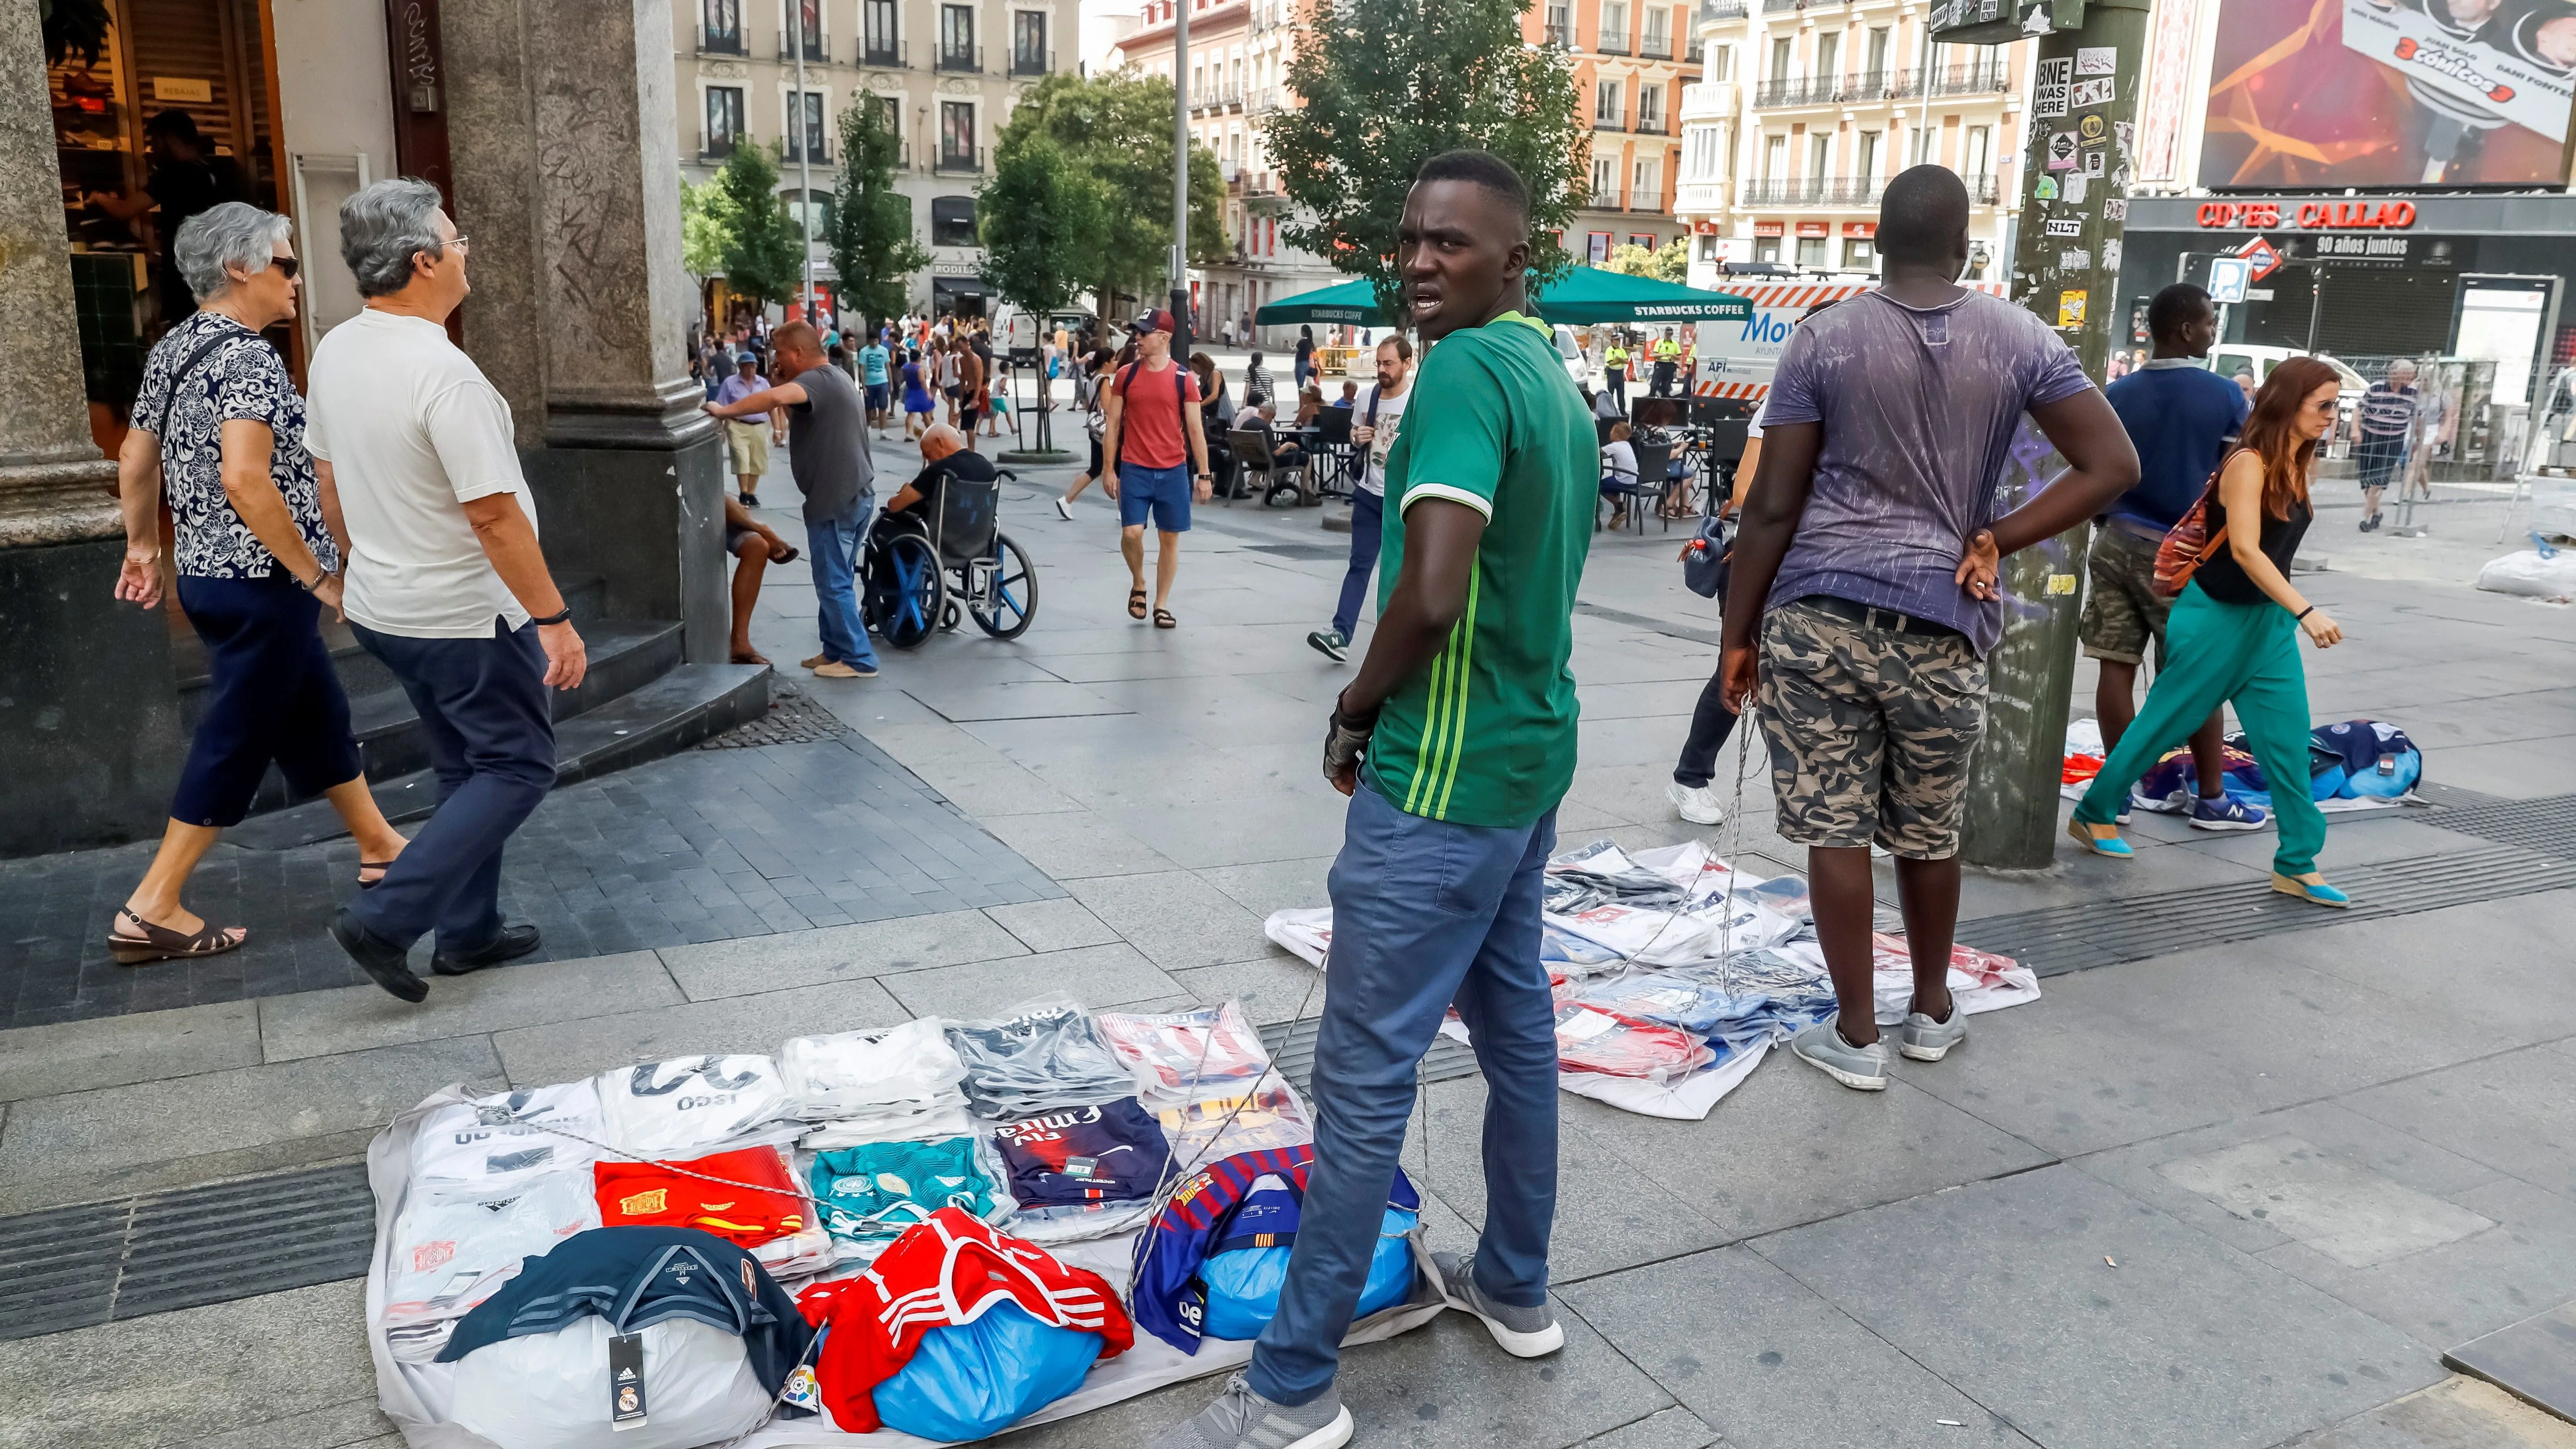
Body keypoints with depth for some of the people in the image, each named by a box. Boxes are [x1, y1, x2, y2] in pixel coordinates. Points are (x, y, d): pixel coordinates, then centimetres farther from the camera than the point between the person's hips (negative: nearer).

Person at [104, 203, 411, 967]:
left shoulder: (174, 348, 10)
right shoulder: (247, 358, -18)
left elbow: (136, 460, 17)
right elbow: (244, 479, -28)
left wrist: (144, 545, 27)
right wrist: (315, 572, -20)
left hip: (205, 570, 10)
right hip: (259, 584, -10)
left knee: (316, 717, 20)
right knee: (235, 743, -1)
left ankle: (379, 846, 33)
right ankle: (152, 911, 6)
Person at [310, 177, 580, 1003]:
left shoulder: (335, 351, 3)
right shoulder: (442, 373, -24)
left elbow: (330, 473, 14)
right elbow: (493, 515, -25)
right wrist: (553, 617, -20)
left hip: (382, 604, 9)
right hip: (465, 617, -9)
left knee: (467, 768, 19)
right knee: (518, 767, 4)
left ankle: (468, 932, 25)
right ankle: (386, 920, -1)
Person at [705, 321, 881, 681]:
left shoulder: (817, 380, -16)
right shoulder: (834, 378, 16)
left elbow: (776, 398, -35)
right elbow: (801, 417, 20)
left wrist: (724, 411, -29)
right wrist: (783, 384, 6)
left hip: (835, 499, -10)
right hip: (855, 494, 10)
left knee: (833, 583, -2)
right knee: (838, 580, 17)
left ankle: (859, 659, 2)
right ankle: (836, 651, 25)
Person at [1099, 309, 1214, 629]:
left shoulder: (1184, 379, -2)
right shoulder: (1126, 375, 2)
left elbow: (1195, 429, 1)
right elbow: (1112, 425, 6)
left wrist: (1204, 474, -2)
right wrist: (1109, 469, 1)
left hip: (1173, 471, 0)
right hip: (1134, 470, 0)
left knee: (1169, 538, 4)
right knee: (1132, 533, -9)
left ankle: (1162, 605, 15)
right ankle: (1138, 585, 20)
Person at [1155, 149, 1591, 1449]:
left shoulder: (1466, 368, -19)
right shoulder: (1554, 375, 10)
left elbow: (1430, 592, -29)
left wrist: (1353, 717, -12)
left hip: (1441, 779, -10)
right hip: (1529, 757, 10)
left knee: (1364, 1074, -2)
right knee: (1515, 1023, 19)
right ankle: (1514, 1287, 37)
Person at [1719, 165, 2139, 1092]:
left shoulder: (1824, 341, -1)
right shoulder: (2020, 340, 4)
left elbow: (1772, 507, -4)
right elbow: (2115, 466, 0)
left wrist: (1737, 635, 2)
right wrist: (1994, 541, 2)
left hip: (1817, 614, -2)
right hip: (1941, 628, 2)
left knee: (1835, 831, 5)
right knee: (1929, 833, 18)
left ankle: (1856, 1038, 13)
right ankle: (1933, 1012, 35)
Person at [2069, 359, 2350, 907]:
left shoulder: (2300, 467, 6)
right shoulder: (2248, 465, -18)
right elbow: (2245, 549, -26)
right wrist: (2306, 611, -31)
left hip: (2269, 620, 7)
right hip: (2216, 616, -7)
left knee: (2289, 740, 2)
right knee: (2164, 723, 5)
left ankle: (2296, 864, 7)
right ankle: (2093, 815, 23)